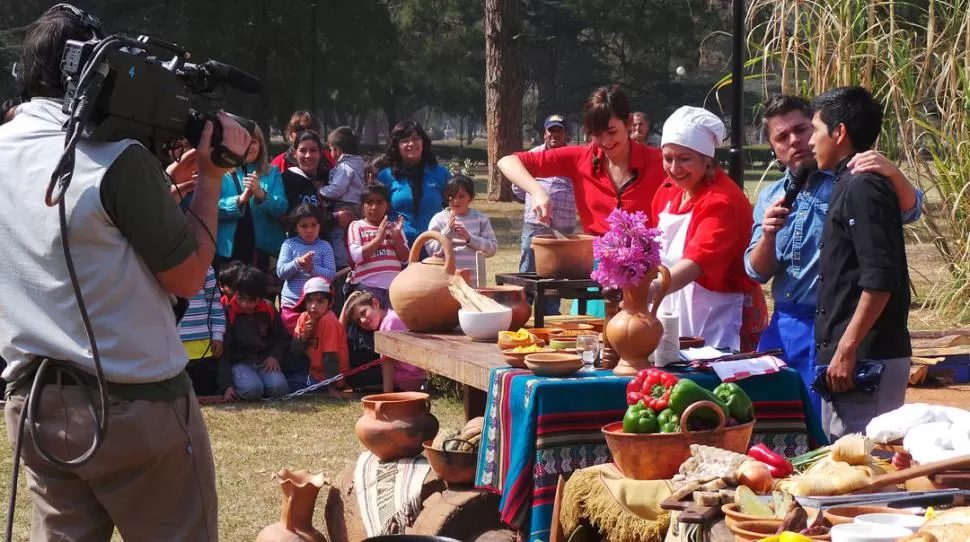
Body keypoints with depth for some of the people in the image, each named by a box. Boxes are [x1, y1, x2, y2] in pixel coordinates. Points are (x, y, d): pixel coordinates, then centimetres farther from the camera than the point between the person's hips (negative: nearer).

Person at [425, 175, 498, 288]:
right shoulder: (439, 219, 3)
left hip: (475, 282, 1)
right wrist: (448, 230, -15)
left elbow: (492, 248, 1)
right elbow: (432, 250, -3)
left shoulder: (480, 219, 6)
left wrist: (469, 238, -13)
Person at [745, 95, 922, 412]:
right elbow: (757, 272, 9)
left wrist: (893, 174, -36)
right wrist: (768, 235, -12)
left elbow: (910, 210, -16)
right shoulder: (770, 197, 13)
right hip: (784, 326, 6)